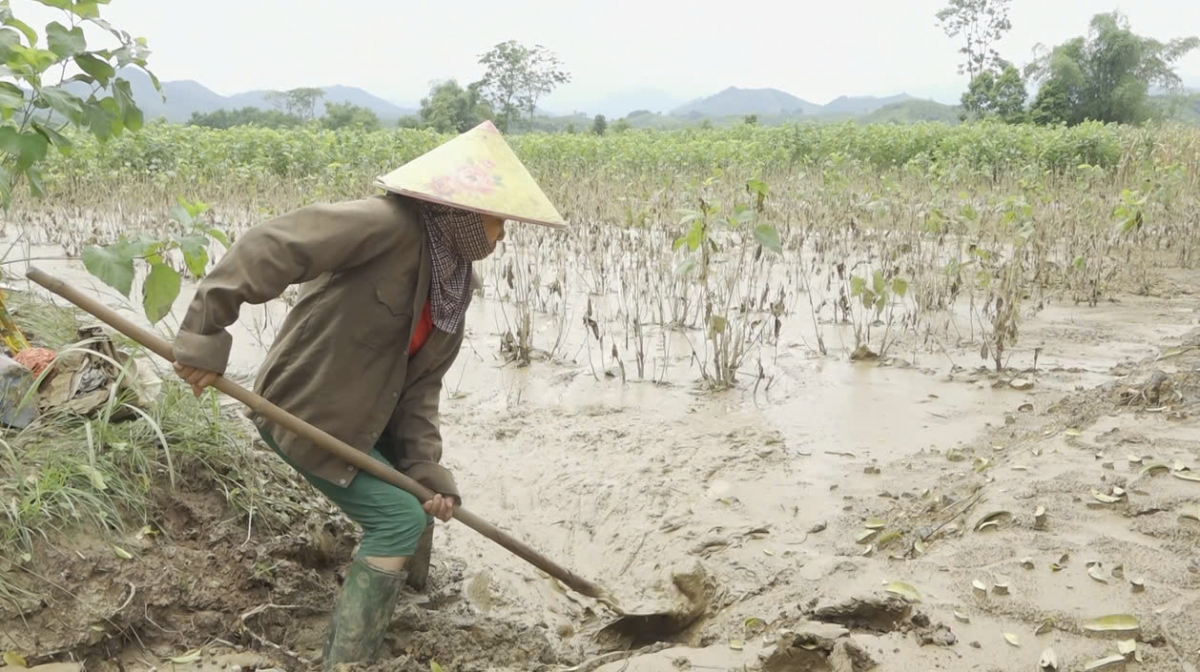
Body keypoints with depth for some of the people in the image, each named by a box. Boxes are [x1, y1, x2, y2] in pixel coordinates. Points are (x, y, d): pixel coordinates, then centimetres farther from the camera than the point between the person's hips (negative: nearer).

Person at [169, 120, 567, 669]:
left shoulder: (455, 283, 3)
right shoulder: (389, 224, -25)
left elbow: (420, 383, 3)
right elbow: (268, 248, -31)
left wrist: (425, 468, -6)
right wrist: (206, 337, -34)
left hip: (365, 417, 10)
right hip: (306, 411, -9)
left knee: (420, 501, 22)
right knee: (398, 519, -11)